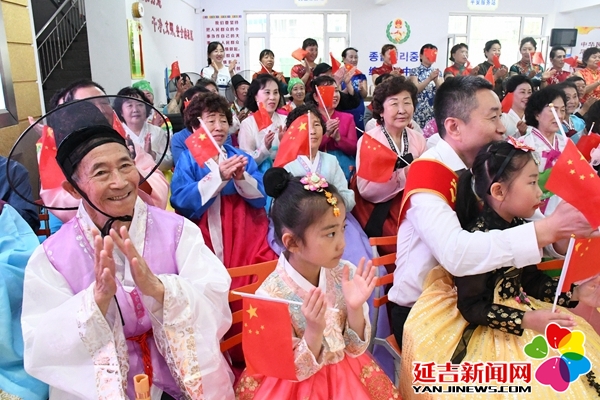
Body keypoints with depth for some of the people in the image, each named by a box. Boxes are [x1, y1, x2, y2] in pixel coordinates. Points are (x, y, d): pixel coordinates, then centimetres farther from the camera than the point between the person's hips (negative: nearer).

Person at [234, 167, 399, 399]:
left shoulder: (345, 274, -13)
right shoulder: (271, 296, -23)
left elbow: (356, 348, -5)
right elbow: (295, 371, -15)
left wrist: (355, 309, -22)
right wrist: (314, 330, -31)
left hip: (347, 374, 2)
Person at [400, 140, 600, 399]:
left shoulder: (520, 227, -1)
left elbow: (531, 280, 10)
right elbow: (472, 307, -23)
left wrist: (574, 294, 1)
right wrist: (526, 320, -26)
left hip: (520, 310, 8)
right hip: (483, 328, -8)